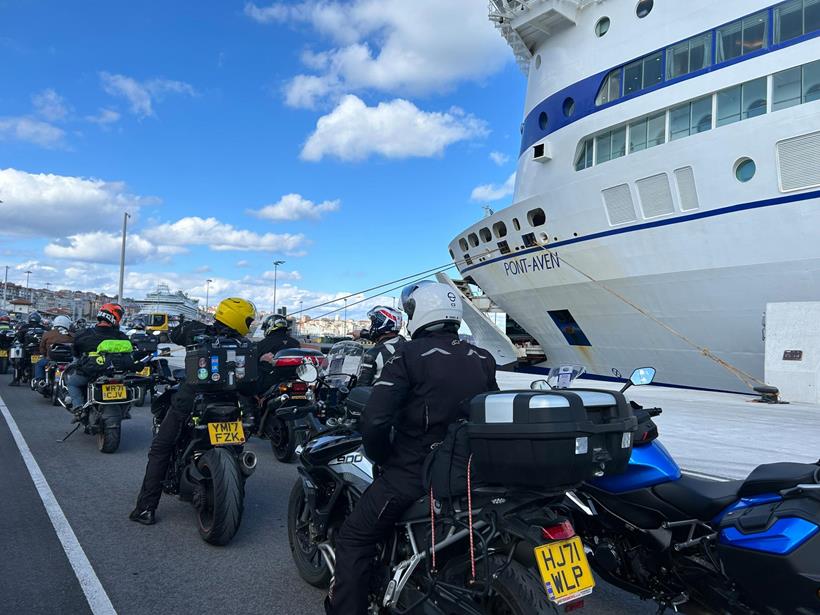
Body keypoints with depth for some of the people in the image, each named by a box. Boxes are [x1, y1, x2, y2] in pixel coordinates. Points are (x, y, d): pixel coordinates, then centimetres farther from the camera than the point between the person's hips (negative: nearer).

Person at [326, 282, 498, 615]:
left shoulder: (410, 354, -12)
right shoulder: (483, 360, 4)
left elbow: (375, 420, -20)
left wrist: (383, 459, -2)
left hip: (413, 474, -6)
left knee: (354, 540, 12)